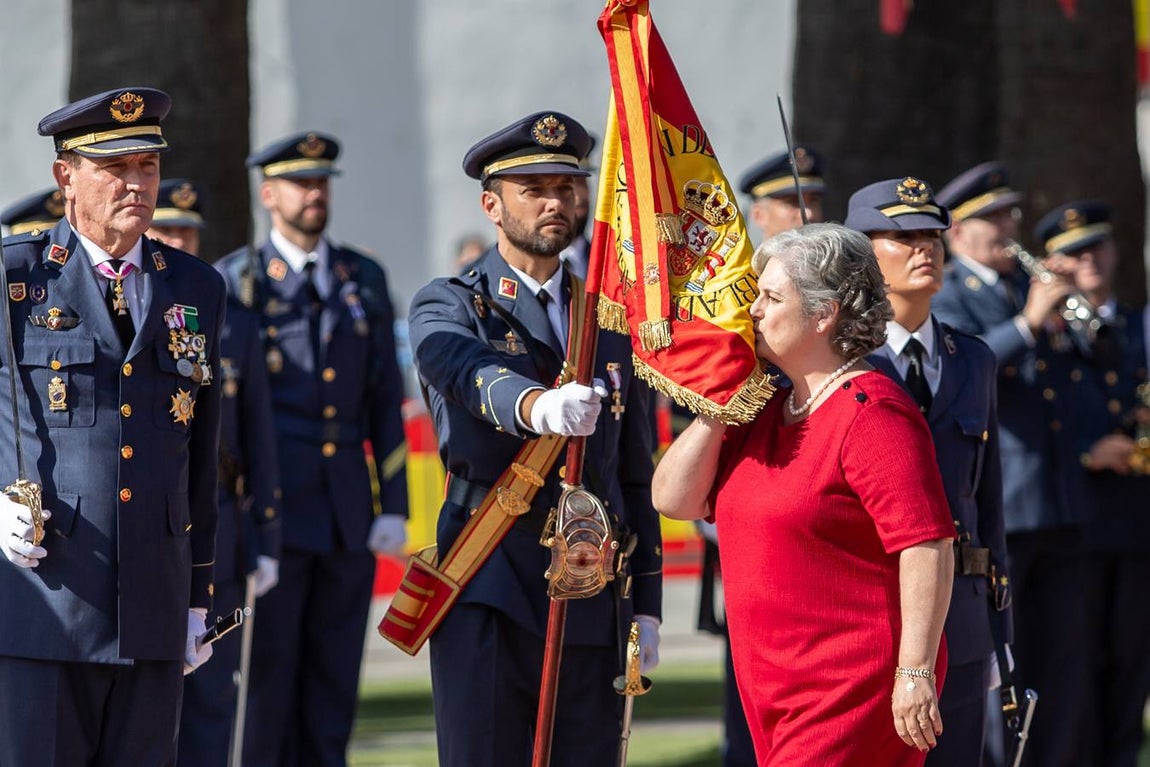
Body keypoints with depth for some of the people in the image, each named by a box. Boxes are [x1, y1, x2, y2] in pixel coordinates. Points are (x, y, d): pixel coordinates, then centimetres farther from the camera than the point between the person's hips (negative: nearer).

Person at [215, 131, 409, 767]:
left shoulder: (363, 279, 12)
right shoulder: (234, 282, 2)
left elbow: (386, 400, 12)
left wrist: (393, 506, 5)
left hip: (349, 516, 4)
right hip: (271, 512, -4)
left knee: (334, 682, 5)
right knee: (267, 674, -3)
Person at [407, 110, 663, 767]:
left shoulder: (612, 320, 15)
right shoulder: (450, 307, 3)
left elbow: (636, 478, 17)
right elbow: (471, 373, -23)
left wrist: (646, 607, 10)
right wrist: (536, 406, -46)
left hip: (594, 606, 4)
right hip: (489, 595, -4)